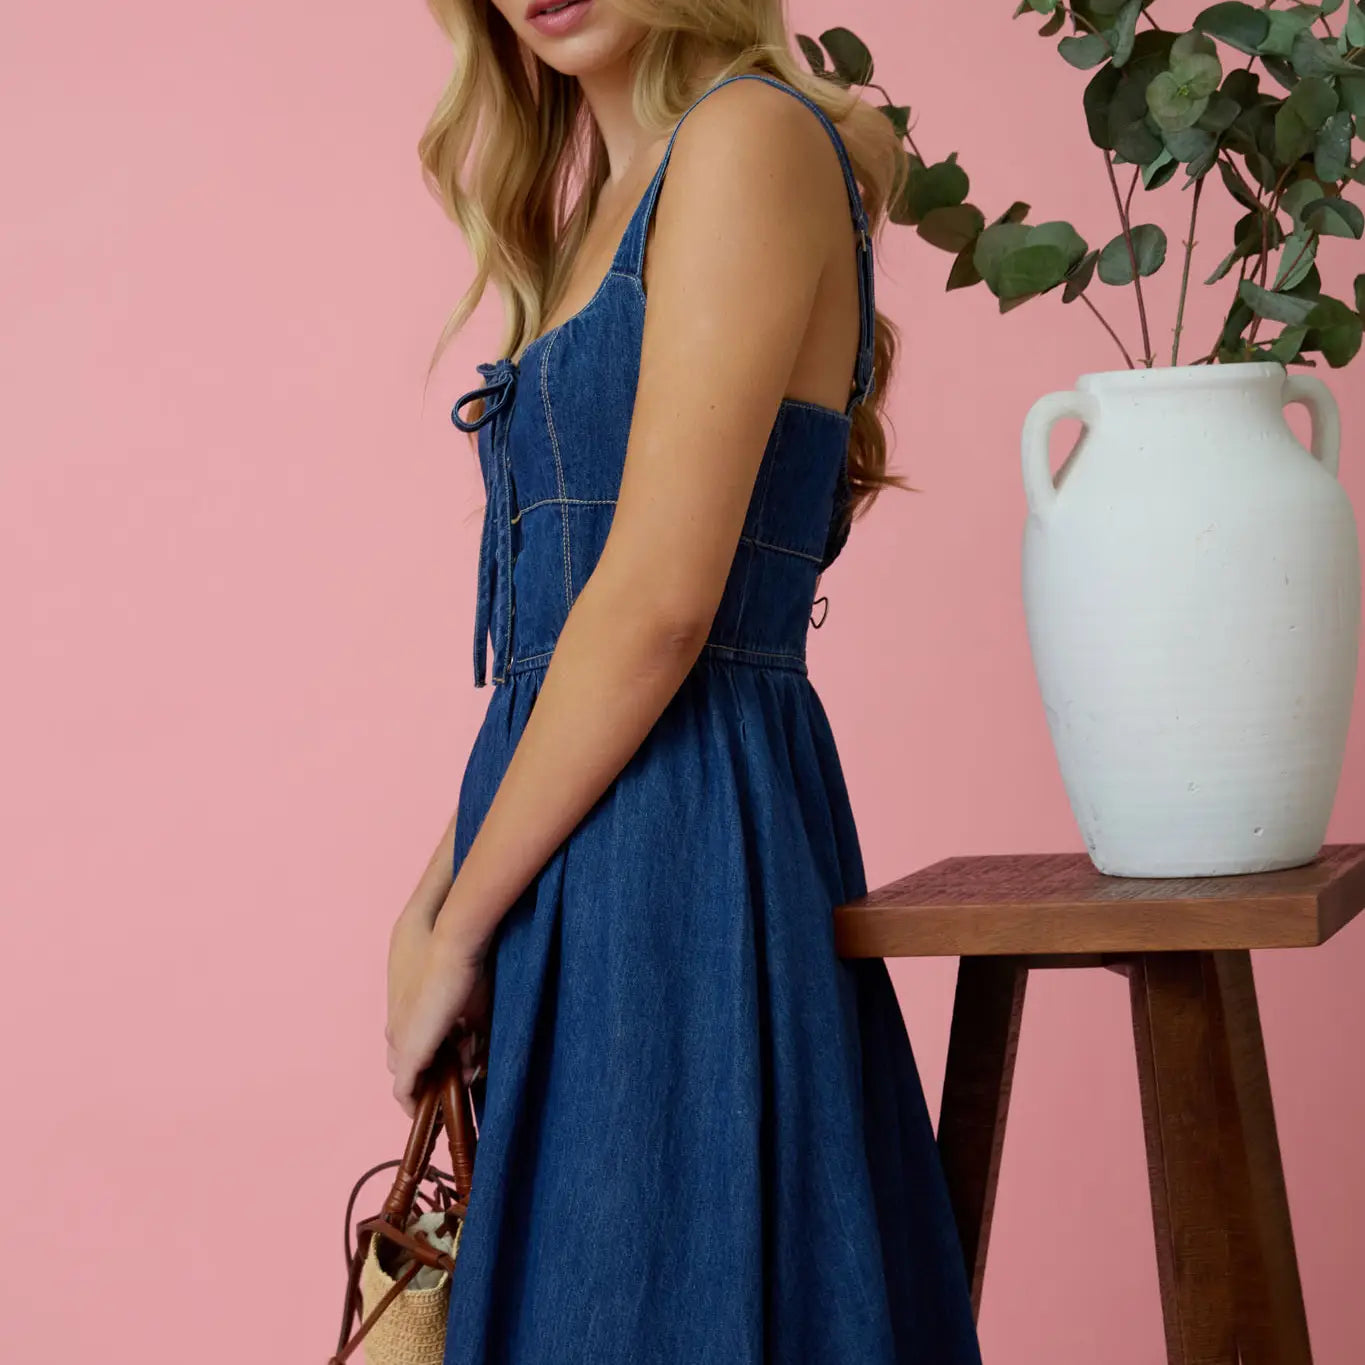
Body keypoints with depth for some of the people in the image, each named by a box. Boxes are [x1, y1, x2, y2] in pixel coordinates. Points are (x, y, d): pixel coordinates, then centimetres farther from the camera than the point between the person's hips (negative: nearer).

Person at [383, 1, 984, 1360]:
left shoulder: (753, 138, -11)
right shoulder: (610, 191, 16)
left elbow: (660, 601, -18)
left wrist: (460, 929, -12)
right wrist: (434, 894, 10)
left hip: (677, 848, -8)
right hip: (576, 853, 8)